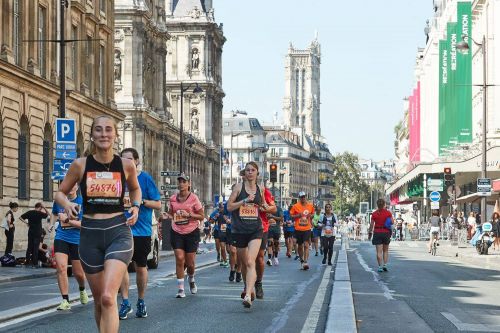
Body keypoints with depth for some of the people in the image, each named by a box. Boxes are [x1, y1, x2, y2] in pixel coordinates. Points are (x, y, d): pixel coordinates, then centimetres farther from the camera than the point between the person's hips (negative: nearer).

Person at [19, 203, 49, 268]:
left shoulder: (29, 212, 2)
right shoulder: (40, 213, -9)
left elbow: (21, 217, 3)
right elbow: (47, 214, 6)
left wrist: (26, 223, 5)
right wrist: (44, 207, 1)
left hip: (30, 232, 4)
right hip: (38, 233, -4)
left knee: (29, 247, 11)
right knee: (36, 248, -2)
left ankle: (27, 262, 12)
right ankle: (35, 264, -2)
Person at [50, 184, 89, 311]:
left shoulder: (82, 202, -6)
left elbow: (84, 224, -13)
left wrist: (67, 220, -19)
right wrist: (52, 224, 12)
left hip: (77, 240, -1)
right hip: (61, 237, 1)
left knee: (78, 273, 9)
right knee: (61, 267, -18)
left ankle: (82, 290, 44)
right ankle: (65, 301, -12)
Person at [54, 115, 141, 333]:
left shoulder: (126, 165, -1)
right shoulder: (81, 164, -1)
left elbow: (135, 188, 21)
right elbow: (60, 192, 11)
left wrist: (135, 206, 1)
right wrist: (67, 205, -11)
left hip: (119, 233, -2)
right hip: (90, 234, 2)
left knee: (108, 298, -19)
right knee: (99, 300, 11)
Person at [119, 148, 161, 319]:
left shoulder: (145, 178, -3)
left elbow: (158, 204, -4)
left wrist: (140, 201, -18)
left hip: (142, 230, -2)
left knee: (141, 267, 10)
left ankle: (141, 302, 24)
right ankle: (125, 303, -2)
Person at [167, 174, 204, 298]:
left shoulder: (193, 198, -6)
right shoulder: (173, 199, 3)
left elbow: (202, 216, -3)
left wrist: (189, 215, -17)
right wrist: (167, 215, -4)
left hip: (191, 232, -2)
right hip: (176, 232, 2)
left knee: (190, 262, 4)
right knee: (179, 259, -11)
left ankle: (192, 281, 36)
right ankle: (180, 289, -5)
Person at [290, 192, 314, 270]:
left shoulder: (310, 206, 5)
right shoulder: (295, 206, -2)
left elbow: (313, 214, 20)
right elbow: (291, 215, 3)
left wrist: (310, 216, -2)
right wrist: (298, 215, -14)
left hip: (307, 229, 0)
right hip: (298, 229, 0)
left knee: (306, 245, -13)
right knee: (300, 246, 10)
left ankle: (305, 262, -19)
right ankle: (301, 261, 26)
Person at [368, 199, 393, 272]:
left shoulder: (374, 214, -3)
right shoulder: (388, 213, -4)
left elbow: (371, 224, -2)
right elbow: (392, 222, -6)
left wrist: (370, 233, 7)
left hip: (377, 232, -1)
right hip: (386, 232, 1)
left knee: (379, 251, -1)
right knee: (385, 250, 15)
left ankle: (380, 267, -5)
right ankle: (385, 265, 7)